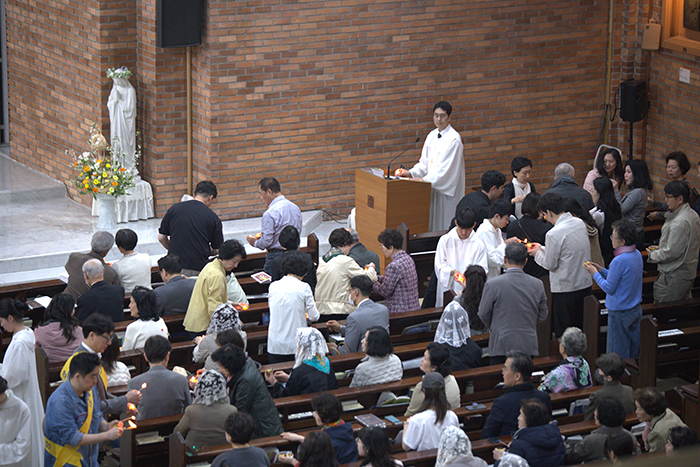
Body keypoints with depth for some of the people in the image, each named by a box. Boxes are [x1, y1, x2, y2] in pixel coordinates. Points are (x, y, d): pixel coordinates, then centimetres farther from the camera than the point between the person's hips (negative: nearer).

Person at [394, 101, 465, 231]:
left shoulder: (454, 139, -14)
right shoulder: (432, 136, 10)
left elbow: (445, 169, -20)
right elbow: (425, 162, 15)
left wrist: (424, 180, -23)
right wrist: (411, 173, -1)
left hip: (446, 188, -7)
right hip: (431, 186, 7)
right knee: (432, 223, 8)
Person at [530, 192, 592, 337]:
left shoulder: (554, 234, -22)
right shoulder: (580, 223, 1)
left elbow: (550, 264, -13)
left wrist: (537, 254, 6)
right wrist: (542, 248, 18)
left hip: (565, 288, -7)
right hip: (585, 283, 7)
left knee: (564, 332, 4)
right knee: (581, 327, 17)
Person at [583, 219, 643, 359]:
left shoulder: (619, 261, -26)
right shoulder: (637, 255, 1)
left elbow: (609, 288, -18)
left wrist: (594, 273, -6)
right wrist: (601, 270, 12)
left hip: (619, 313, -9)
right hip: (636, 309, 9)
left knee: (618, 356, 3)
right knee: (633, 350, 19)